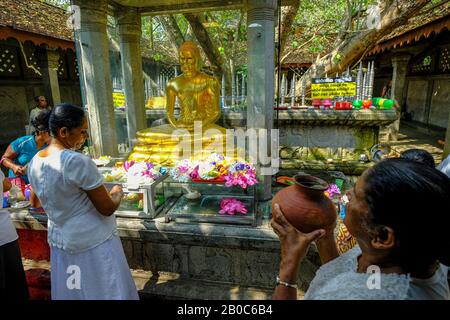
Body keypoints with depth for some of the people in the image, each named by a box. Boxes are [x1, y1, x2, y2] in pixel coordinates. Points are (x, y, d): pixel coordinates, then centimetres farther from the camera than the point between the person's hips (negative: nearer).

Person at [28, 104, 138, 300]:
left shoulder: (35, 162, -1)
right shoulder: (79, 162, -25)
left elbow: (37, 203, 15)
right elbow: (107, 209, -20)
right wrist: (117, 193, 1)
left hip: (59, 241, 7)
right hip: (95, 243, -7)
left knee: (71, 292, 22)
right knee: (104, 291, 11)